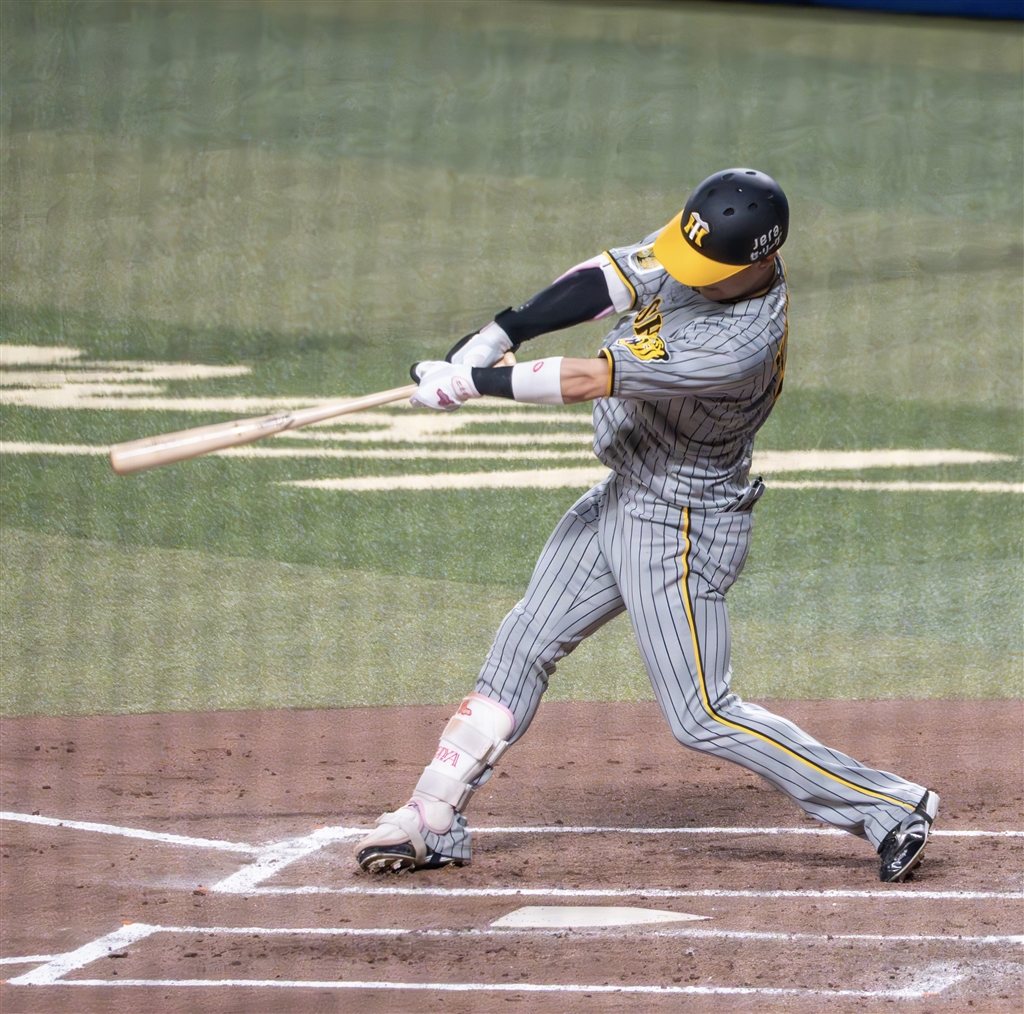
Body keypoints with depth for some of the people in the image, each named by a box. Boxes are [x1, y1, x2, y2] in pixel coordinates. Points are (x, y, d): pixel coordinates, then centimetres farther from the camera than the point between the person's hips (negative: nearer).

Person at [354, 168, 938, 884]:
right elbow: (609, 279, -8)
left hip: (681, 527, -9)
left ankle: (890, 807, 2)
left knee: (702, 718, -5)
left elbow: (588, 381, -31)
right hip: (623, 500, 9)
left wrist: (468, 382, -24)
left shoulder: (743, 346, -33)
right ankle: (434, 822, 20)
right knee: (525, 644, 12)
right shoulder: (703, 248, -10)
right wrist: (496, 337, -20)